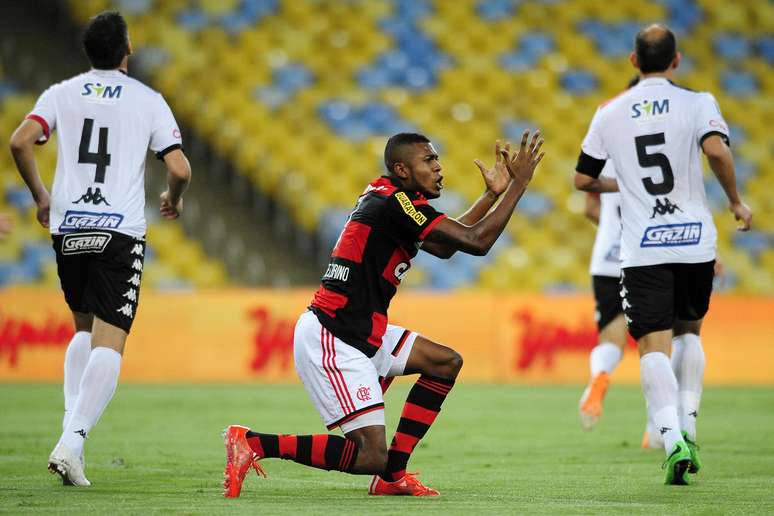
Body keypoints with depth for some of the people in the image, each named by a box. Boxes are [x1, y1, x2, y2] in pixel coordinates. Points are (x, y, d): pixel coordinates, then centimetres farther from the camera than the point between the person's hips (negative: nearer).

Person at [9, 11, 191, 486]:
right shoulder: (148, 100, 3)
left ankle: (72, 429, 11)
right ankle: (72, 442, -23)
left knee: (84, 330, 23)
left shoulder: (62, 93, 9)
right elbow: (180, 169, -4)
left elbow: (20, 142, -5)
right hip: (120, 232, -3)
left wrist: (40, 196, 10)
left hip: (67, 227, 4)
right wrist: (174, 199, 18)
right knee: (108, 344, -7)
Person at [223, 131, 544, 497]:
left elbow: (445, 246, 25)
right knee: (371, 456, -15)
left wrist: (493, 193, 22)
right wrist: (519, 183, -9)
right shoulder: (397, 202, -15)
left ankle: (392, 475, 15)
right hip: (328, 340, -11)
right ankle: (255, 444, -10)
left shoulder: (386, 199, 15)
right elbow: (476, 242, -17)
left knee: (446, 363, 16)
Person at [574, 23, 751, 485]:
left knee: (654, 345, -4)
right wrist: (737, 202, -5)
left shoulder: (610, 114, 7)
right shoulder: (696, 103, -1)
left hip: (643, 248, 0)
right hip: (695, 239, 1)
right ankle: (688, 430, 17)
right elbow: (717, 150, -19)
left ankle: (673, 440, -23)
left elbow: (583, 179, 13)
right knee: (689, 331, 23)